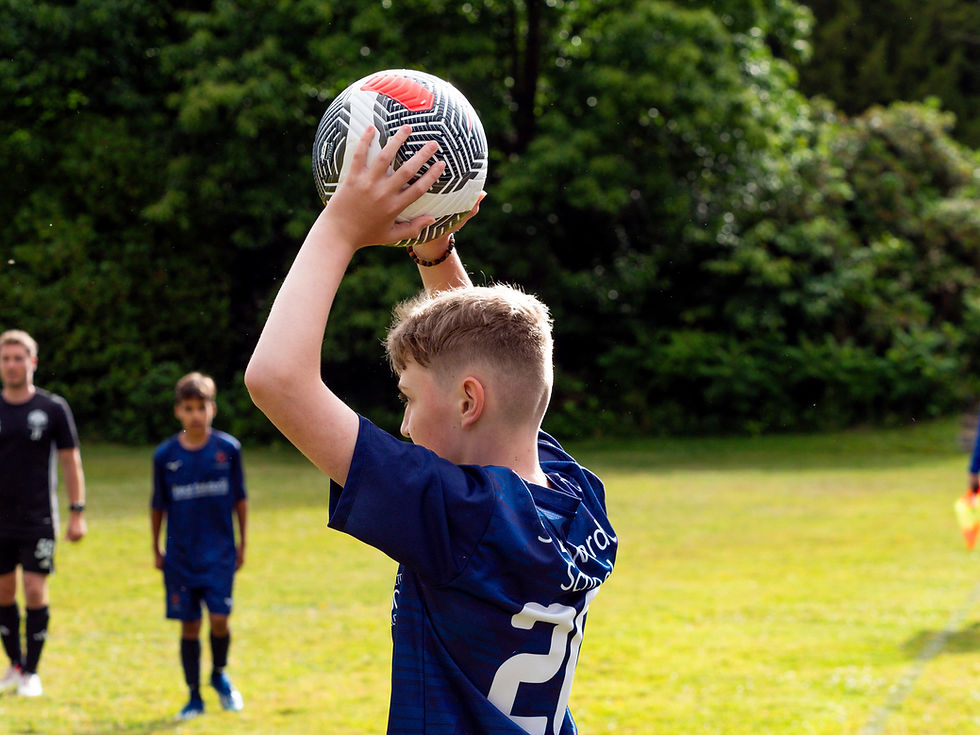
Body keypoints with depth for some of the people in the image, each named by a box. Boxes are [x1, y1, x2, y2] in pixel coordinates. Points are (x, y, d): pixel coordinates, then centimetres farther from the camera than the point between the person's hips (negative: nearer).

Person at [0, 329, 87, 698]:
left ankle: (31, 672, 4)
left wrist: (77, 513, -3)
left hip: (38, 521, -2)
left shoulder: (53, 408, -1)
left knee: (35, 593, -7)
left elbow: (70, 461, 2)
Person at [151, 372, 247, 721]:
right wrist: (156, 550, 12)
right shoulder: (165, 455, -2)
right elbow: (158, 505, 8)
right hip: (180, 557, 1)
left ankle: (220, 675, 19)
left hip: (220, 553, -1)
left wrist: (241, 544, 9)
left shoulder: (228, 448, -3)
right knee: (189, 625, 3)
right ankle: (194, 697, 15)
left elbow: (239, 498, 7)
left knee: (219, 619, -10)